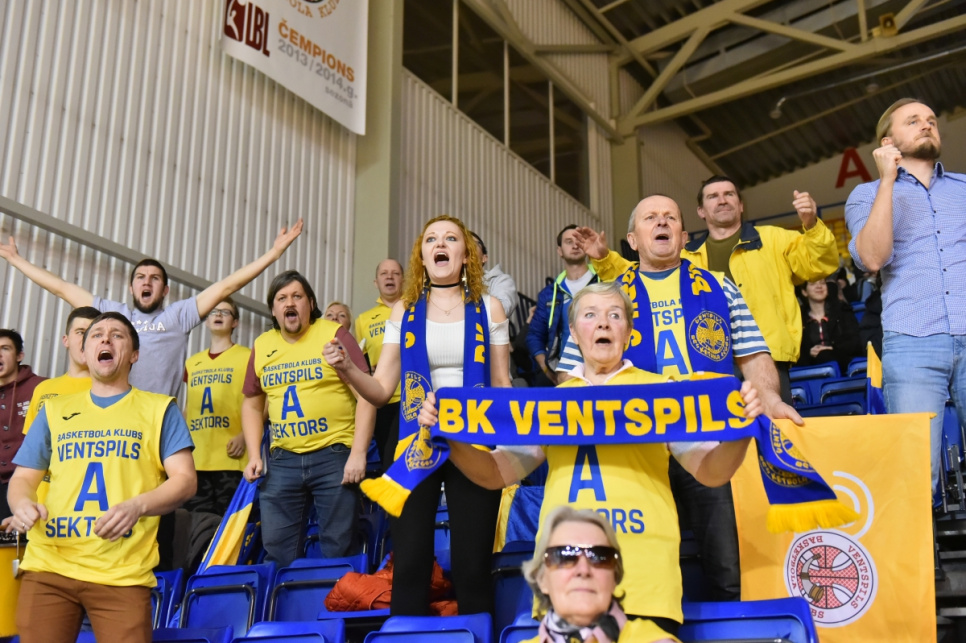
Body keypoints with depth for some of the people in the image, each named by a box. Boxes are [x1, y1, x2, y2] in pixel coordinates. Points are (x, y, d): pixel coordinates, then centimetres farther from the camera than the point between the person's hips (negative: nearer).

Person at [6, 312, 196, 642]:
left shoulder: (159, 408, 9)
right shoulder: (54, 410, 18)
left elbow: (184, 480, 0)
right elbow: (23, 478, 18)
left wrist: (137, 506, -19)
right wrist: (23, 503, -7)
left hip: (123, 574, -2)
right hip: (48, 566, 3)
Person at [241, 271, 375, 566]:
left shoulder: (334, 335, -3)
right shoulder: (262, 346, 10)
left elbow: (366, 395, -7)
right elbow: (252, 405, 19)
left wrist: (358, 453, -13)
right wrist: (254, 456, 6)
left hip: (334, 456, -4)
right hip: (282, 460, 4)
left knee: (337, 549, 2)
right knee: (278, 552, 7)